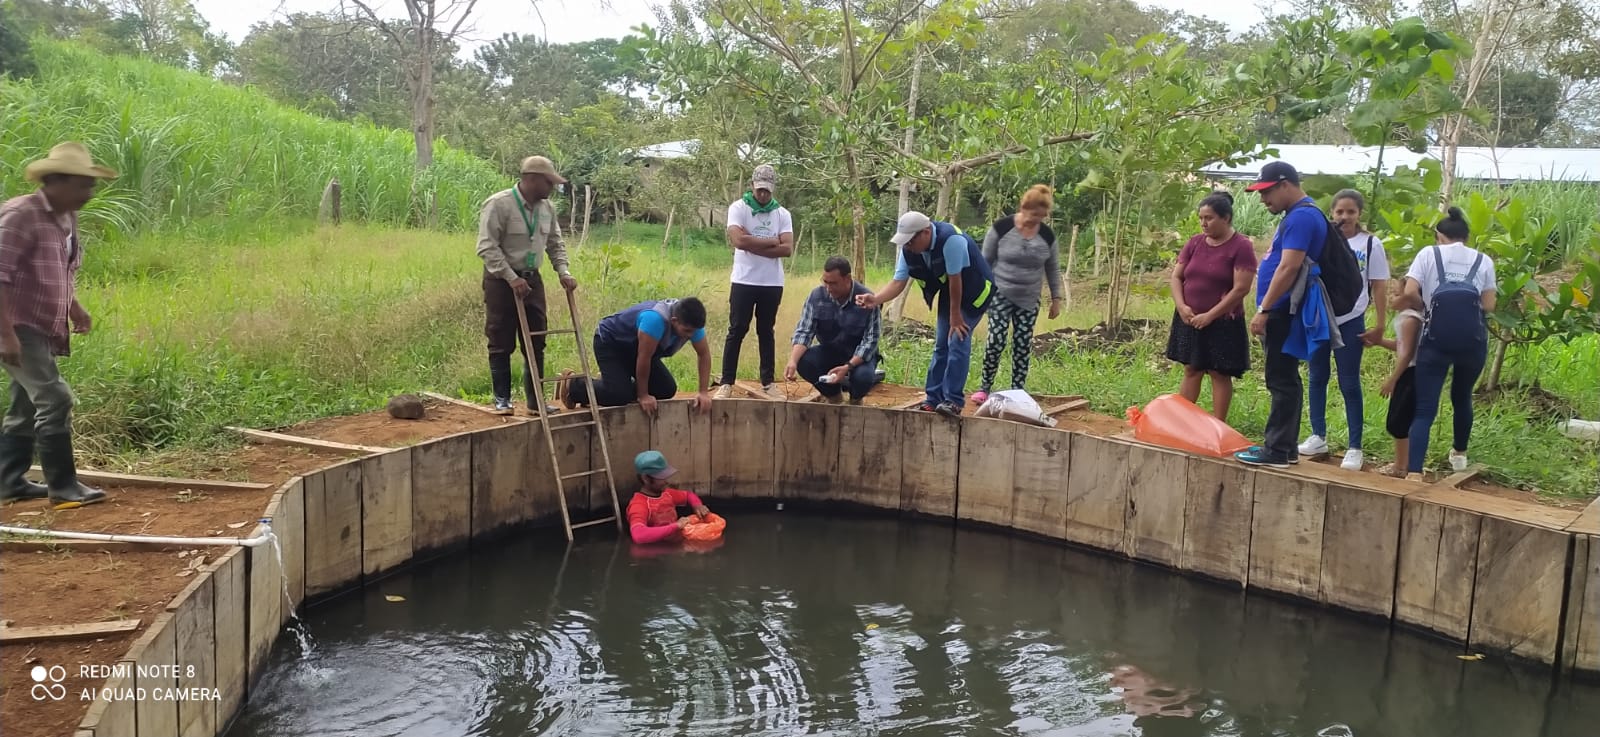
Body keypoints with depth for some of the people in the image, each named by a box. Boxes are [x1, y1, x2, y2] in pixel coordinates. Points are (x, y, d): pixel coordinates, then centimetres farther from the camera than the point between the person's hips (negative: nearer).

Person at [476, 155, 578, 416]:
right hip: (502, 281, -6)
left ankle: (535, 400, 15)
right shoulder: (499, 204, -16)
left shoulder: (546, 207, 4)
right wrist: (511, 278, -24)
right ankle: (502, 399, 12)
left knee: (536, 343, 7)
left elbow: (555, 244, 15)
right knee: (501, 344, 2)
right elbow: (487, 247, -19)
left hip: (532, 279, 6)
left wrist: (563, 272, 0)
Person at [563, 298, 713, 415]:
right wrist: (642, 396, -24)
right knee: (619, 395, -25)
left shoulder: (692, 322, -20)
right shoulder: (656, 319, -41)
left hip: (633, 347, 8)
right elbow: (644, 358, -34)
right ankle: (573, 386, -1)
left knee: (667, 390, -5)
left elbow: (704, 354, -9)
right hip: (609, 342, -7)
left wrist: (704, 393, -16)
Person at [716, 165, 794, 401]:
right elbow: (738, 240, -18)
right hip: (744, 281, -2)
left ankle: (768, 382, 15)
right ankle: (726, 383, 3)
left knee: (766, 332, 10)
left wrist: (753, 245, -12)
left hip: (772, 283, 2)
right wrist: (772, 242, -9)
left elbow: (787, 249, -7)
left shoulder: (782, 214, 5)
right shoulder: (738, 208, -2)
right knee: (737, 331, 0)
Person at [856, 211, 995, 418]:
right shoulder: (908, 250, -13)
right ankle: (933, 400, 14)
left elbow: (955, 280, -28)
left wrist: (955, 315, -20)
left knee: (958, 341, -16)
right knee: (941, 345, 7)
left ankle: (953, 401, -12)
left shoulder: (951, 240, -35)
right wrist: (875, 299, -32)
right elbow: (898, 282, -13)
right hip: (948, 292, 7)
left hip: (973, 291, -7)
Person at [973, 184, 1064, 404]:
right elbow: (986, 261, -4)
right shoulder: (1001, 228, -13)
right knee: (996, 340, -11)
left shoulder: (1047, 235, -3)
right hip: (1000, 294, -3)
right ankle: (985, 387, 4)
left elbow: (1053, 269, 8)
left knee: (1023, 345, 4)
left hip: (1028, 300, 3)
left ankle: (1017, 391, 13)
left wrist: (1056, 298, 8)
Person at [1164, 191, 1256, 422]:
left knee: (1220, 374, 3)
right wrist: (1181, 306, -9)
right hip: (1190, 320, 5)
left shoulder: (1241, 246, -11)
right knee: (1191, 371, 12)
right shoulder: (1195, 243, 6)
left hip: (1222, 323, -5)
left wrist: (1210, 315, -18)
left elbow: (1241, 289, -16)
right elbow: (1176, 275, 8)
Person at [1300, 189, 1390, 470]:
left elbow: (1379, 287, 1)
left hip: (1350, 322, -2)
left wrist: (1379, 326, -2)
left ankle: (1355, 448, 7)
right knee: (1317, 378, 10)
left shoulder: (1371, 244, -1)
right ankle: (1318, 437, 22)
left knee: (1349, 384, 1)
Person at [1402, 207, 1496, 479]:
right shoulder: (1483, 260, 15)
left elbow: (1409, 293, -1)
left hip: (1438, 336, -2)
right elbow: (1489, 305, 8)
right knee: (1462, 397, 25)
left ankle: (1413, 473, -21)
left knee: (1425, 408, -6)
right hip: (1473, 337, 2)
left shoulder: (1429, 254, 10)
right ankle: (1460, 454, 44)